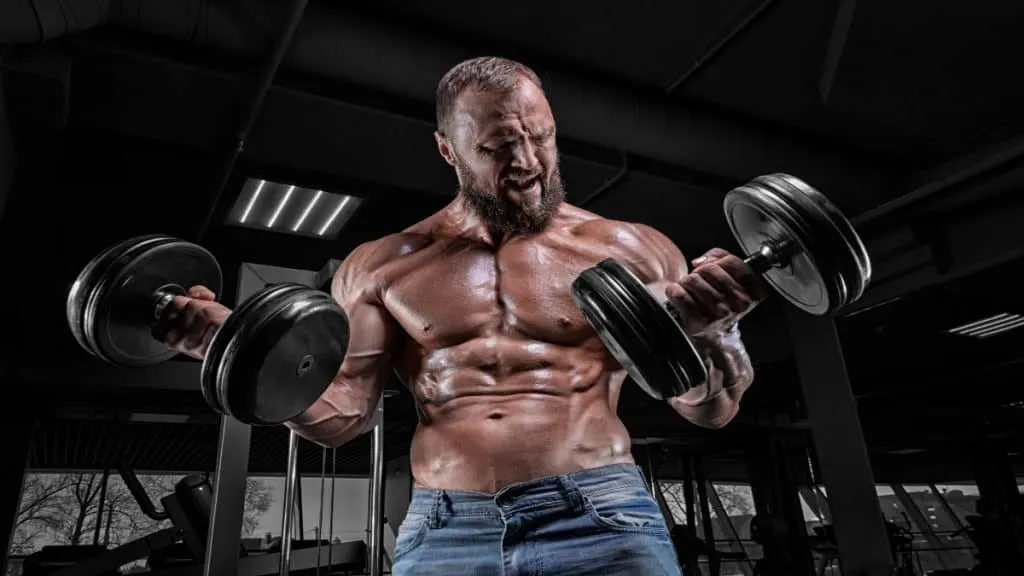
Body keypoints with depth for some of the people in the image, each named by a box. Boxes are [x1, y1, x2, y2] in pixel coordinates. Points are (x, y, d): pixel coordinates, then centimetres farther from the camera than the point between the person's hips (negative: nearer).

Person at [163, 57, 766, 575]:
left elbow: (712, 410, 5)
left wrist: (712, 334, -17)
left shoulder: (629, 249, 4)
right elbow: (339, 414, 7)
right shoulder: (382, 267, 9)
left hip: (600, 518, 0)